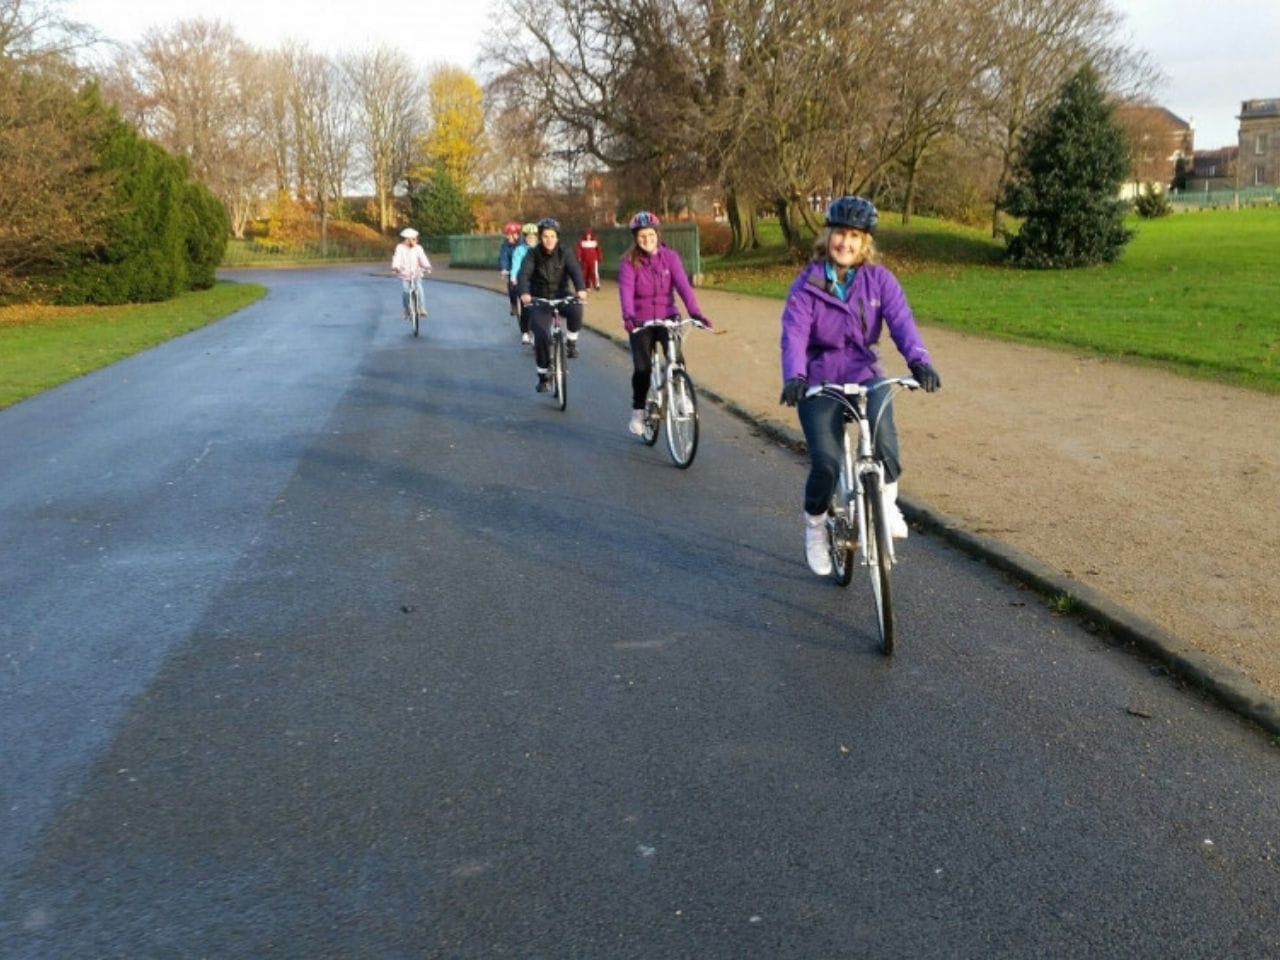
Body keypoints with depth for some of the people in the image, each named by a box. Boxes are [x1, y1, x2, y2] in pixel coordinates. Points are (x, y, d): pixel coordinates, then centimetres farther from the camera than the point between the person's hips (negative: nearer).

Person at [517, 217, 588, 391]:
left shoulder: (565, 253, -5)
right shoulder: (532, 254, -7)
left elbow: (575, 271, -20)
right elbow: (524, 274, -22)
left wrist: (581, 289, -41)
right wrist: (524, 293, -43)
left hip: (561, 297, 0)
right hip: (540, 300, 0)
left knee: (575, 309, -34)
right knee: (541, 337, -12)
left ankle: (572, 342, -8)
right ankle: (543, 376, 8)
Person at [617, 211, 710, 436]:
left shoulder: (669, 256, -3)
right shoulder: (629, 261, -6)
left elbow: (683, 285, -13)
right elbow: (626, 290, -20)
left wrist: (695, 312, -26)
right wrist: (628, 315, -38)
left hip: (667, 317, 1)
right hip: (641, 321, -1)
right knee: (642, 369, -4)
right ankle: (637, 412, 17)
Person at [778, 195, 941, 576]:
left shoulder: (879, 279, -1)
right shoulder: (806, 284, -5)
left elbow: (901, 320, -14)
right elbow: (794, 333, -17)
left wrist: (918, 360, -32)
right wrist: (793, 377, -36)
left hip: (865, 375, 1)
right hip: (819, 382, -1)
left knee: (882, 430, -30)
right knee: (826, 462, -14)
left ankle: (886, 499, -3)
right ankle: (815, 525, 14)